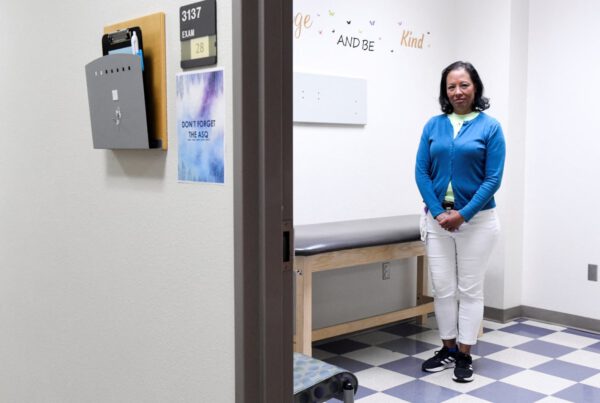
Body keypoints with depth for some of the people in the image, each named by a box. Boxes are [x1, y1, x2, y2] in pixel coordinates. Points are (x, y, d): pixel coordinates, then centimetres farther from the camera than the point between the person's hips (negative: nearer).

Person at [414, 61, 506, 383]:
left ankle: (464, 354, 17)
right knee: (442, 287, 9)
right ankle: (448, 349, 24)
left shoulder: (490, 127, -4)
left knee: (470, 289, 6)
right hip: (437, 218, 3)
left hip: (476, 219, -3)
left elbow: (493, 179, -9)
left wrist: (463, 214, -16)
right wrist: (438, 212, -10)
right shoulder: (433, 126, 4)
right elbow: (421, 173, 1)